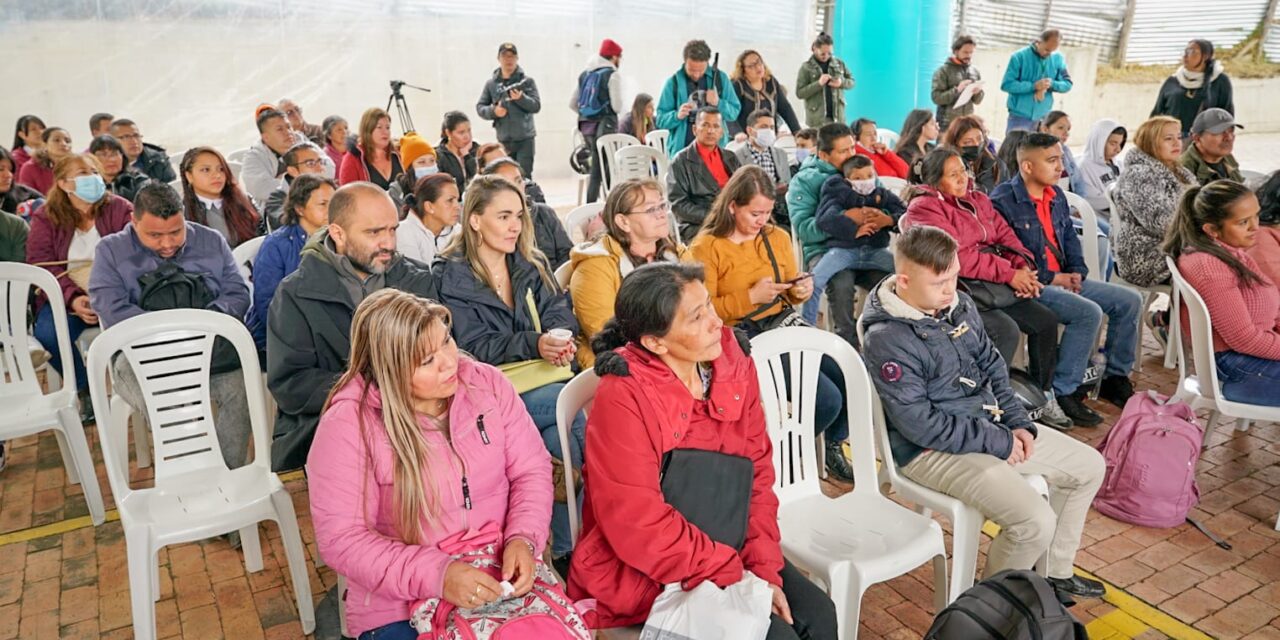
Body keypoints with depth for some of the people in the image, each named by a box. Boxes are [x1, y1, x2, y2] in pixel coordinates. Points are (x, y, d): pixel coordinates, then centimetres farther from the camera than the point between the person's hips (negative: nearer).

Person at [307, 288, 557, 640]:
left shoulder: (486, 383, -3)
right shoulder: (349, 424, -14)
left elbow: (531, 470, 2)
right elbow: (341, 538, -14)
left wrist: (523, 538, -16)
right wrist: (436, 575, -24)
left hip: (499, 579, 3)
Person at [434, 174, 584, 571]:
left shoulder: (533, 264, 16)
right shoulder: (451, 276, -1)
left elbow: (560, 314, 6)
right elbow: (474, 346, -9)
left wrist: (561, 339, -19)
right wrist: (534, 344, -24)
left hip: (542, 379, 5)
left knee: (561, 435, -30)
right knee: (586, 405, -28)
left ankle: (564, 550, -15)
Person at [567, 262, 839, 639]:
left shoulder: (732, 364, -5)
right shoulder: (622, 398, -24)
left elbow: (758, 473, 0)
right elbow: (640, 528, -23)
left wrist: (764, 569, -8)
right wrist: (737, 577, -18)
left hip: (724, 546, 6)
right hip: (646, 572, -6)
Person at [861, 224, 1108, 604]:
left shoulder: (960, 305, 3)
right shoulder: (887, 340, -23)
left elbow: (992, 367, 13)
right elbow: (920, 424, -23)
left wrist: (1017, 423, -1)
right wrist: (997, 442, -17)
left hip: (992, 425, 9)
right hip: (934, 449, -9)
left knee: (1089, 466, 13)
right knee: (1036, 522, -22)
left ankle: (1054, 573, 30)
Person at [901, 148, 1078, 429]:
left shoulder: (977, 199, 19)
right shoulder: (924, 208, -8)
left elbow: (1005, 234, 12)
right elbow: (957, 257, -17)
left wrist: (1023, 267, -8)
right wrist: (1008, 273, -16)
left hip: (995, 283, 8)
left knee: (1046, 320, -3)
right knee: (1006, 330, -27)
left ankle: (1044, 397, 12)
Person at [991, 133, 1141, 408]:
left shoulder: (1056, 195, 16)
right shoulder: (1003, 201, -14)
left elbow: (1070, 237, 23)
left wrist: (1076, 272, 4)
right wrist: (1050, 278, -17)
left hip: (1063, 279, 9)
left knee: (1130, 300, 4)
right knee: (1089, 312, -29)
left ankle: (1115, 378, 15)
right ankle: (1062, 392, -19)